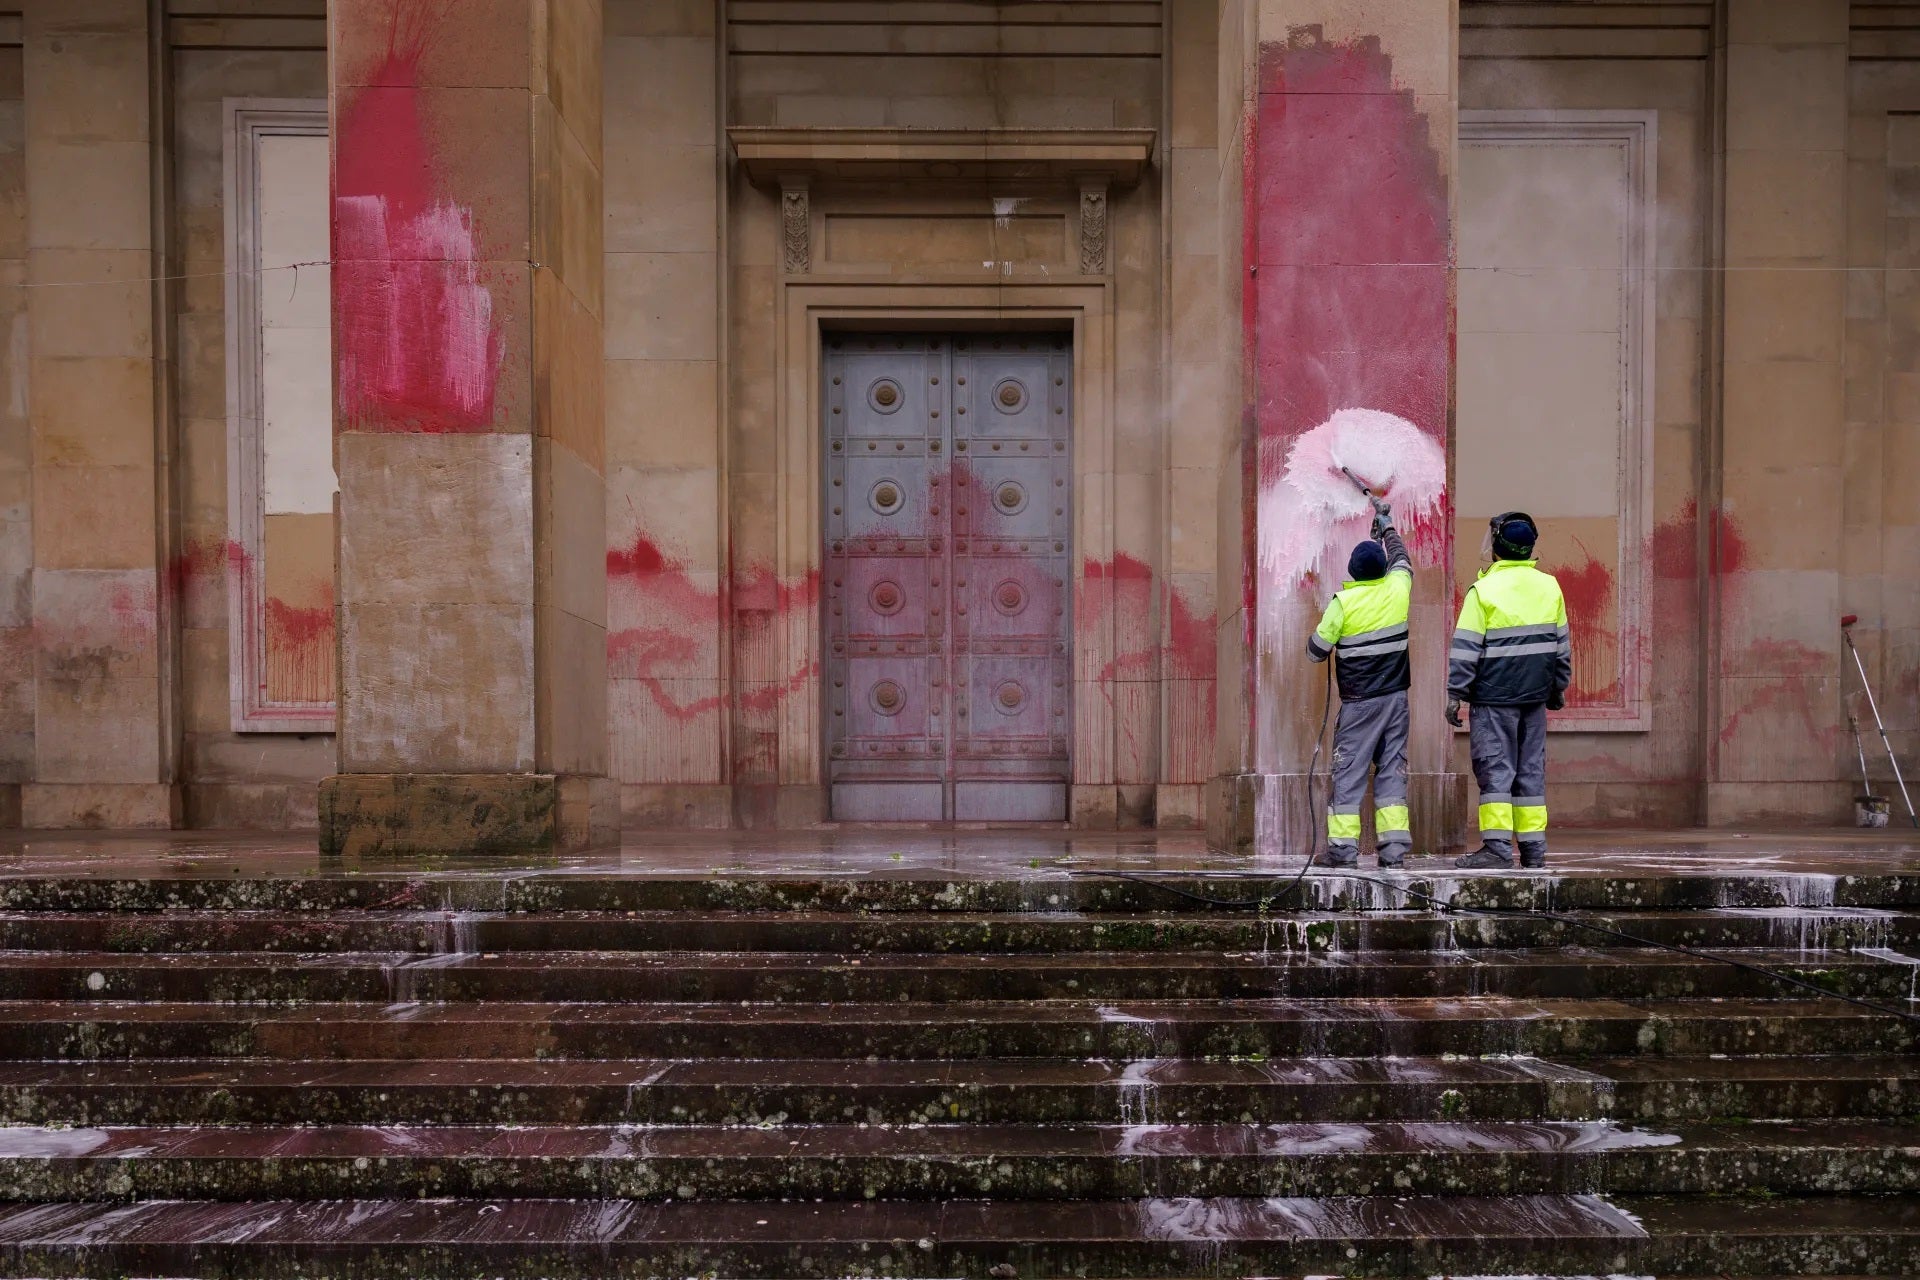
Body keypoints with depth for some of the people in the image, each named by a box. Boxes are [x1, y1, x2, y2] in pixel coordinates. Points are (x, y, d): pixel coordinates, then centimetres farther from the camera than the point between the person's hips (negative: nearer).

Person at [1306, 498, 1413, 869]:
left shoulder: (1343, 601, -11)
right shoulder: (1398, 588, 0)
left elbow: (1317, 650, -6)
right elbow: (1401, 557, 23)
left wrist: (1323, 623, 14)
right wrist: (1387, 523, 38)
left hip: (1359, 702, -4)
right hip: (1396, 697, 4)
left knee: (1349, 771, 1)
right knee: (1392, 769, 7)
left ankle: (1343, 846, -1)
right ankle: (1394, 846, 5)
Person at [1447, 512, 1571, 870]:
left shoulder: (1484, 590, -10)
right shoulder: (1549, 586, 7)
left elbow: (1466, 649, -10)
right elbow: (1561, 643, 15)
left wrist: (1455, 694, -5)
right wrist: (1558, 687, 24)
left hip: (1494, 696, -5)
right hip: (1535, 694, 5)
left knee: (1495, 770, -3)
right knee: (1531, 770, 10)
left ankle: (1497, 846, -6)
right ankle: (1533, 848, 12)